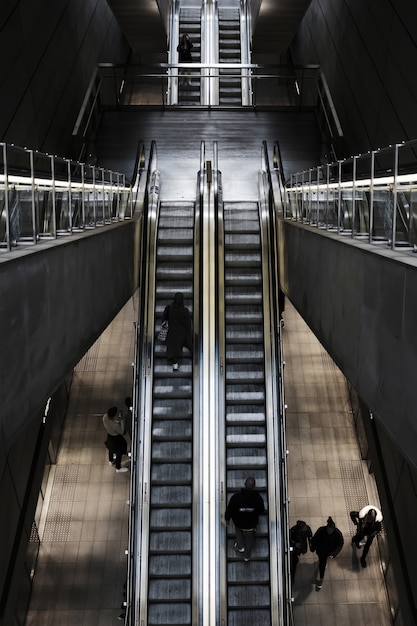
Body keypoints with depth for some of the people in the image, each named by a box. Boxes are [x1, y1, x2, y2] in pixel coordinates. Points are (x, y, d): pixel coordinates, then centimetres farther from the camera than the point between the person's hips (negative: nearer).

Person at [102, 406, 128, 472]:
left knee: (111, 449, 36)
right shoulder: (115, 425, -44)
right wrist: (122, 421, -28)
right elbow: (121, 432, -24)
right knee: (119, 453, 21)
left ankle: (111, 461, 64)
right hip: (116, 439, -7)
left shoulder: (105, 416, -25)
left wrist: (119, 417, -14)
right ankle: (118, 468, 45)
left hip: (109, 436, 7)